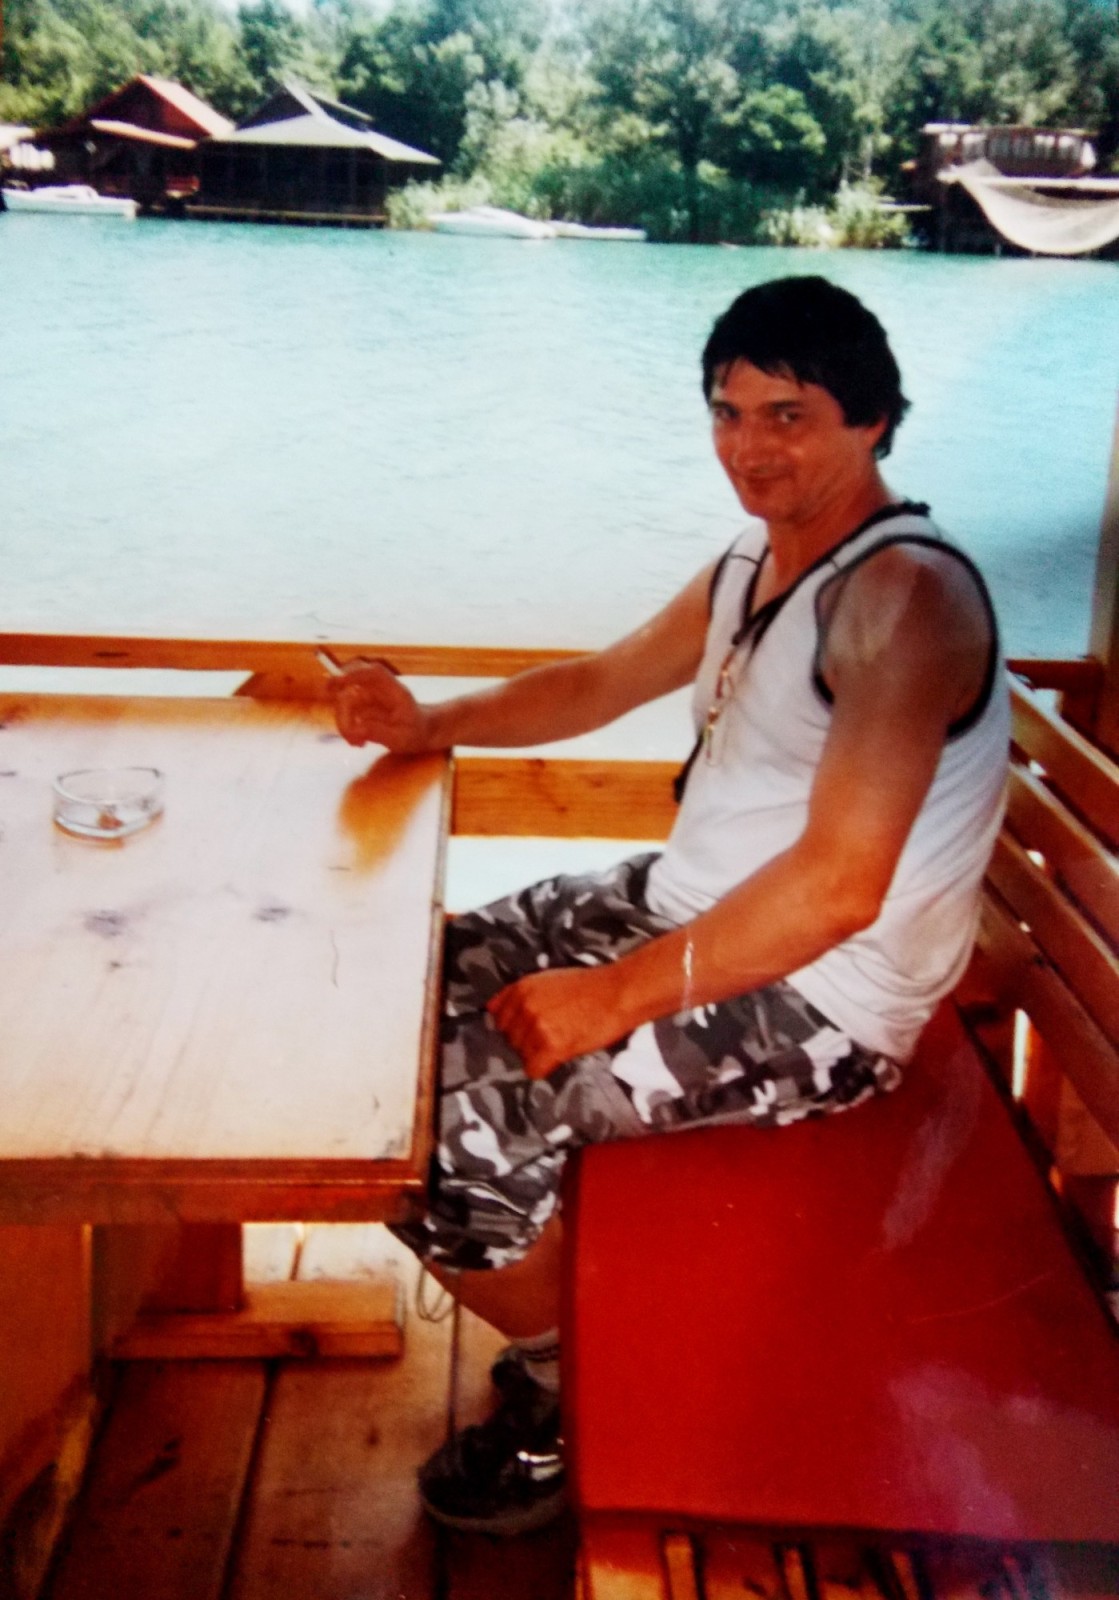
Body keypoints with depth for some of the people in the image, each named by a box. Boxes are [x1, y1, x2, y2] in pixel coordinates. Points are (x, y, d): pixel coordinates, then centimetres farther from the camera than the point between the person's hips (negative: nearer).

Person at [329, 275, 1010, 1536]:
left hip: (816, 1006, -10)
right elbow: (600, 682, 20)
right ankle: (564, 1288, 23)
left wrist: (620, 995, -26)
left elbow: (839, 886, -29)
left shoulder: (903, 594, -22)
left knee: (454, 1118, -18)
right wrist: (427, 724, 5)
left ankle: (573, 1391, 13)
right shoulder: (754, 562, 8)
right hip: (688, 908, 10)